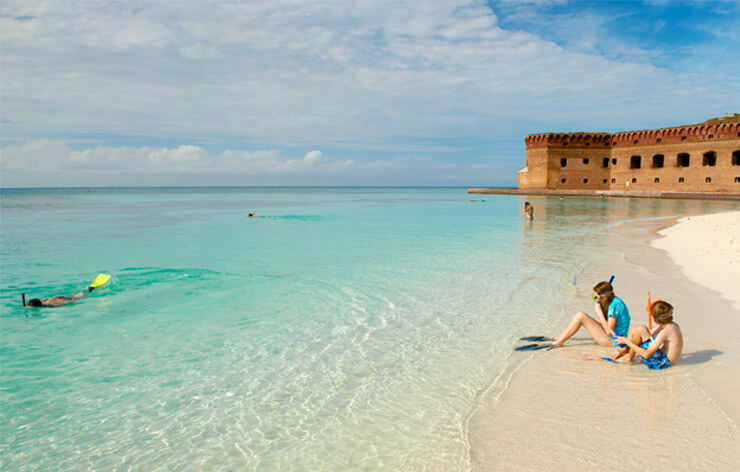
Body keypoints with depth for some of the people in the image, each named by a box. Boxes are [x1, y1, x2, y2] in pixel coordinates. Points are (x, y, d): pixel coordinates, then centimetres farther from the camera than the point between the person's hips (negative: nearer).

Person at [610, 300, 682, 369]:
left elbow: (646, 354, -27)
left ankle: (629, 358, -6)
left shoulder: (665, 332, -24)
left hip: (660, 363, -10)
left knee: (641, 329, -21)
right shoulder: (673, 324, 5)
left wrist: (627, 341, -18)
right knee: (633, 330, 9)